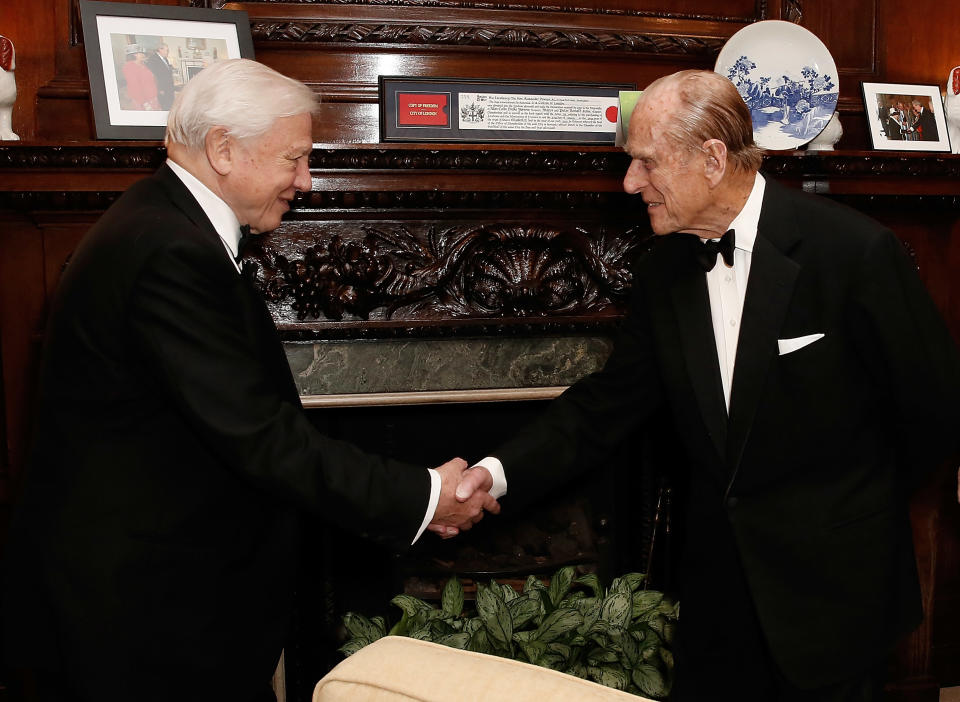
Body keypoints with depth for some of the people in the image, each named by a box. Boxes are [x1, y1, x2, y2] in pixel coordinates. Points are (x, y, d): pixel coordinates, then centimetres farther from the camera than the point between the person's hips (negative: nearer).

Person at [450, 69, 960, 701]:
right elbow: (612, 403, 3)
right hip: (717, 578, 5)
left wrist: (856, 507, 3)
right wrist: (501, 472, -10)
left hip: (833, 577, -4)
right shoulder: (663, 271, 0)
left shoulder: (855, 250, -17)